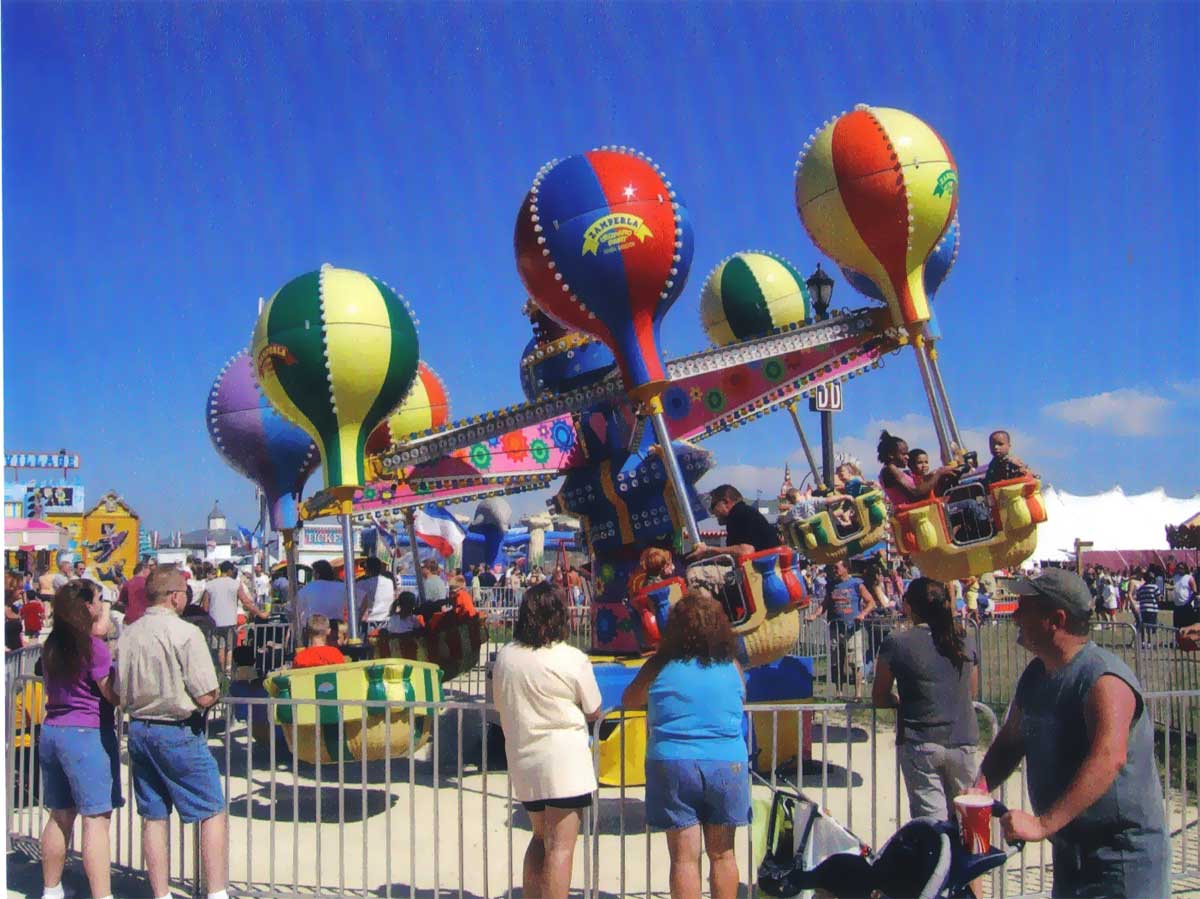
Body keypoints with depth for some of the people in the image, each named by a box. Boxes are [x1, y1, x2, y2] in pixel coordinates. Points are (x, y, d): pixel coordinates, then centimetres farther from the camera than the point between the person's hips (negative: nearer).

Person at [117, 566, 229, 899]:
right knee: (213, 813, 3)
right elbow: (204, 697, -17)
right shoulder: (185, 633, -16)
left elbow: (122, 695, 10)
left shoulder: (127, 635, 3)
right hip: (178, 733, -6)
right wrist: (216, 693, 3)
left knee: (152, 816, 12)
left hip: (138, 730, 7)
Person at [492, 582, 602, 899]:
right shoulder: (572, 659, -12)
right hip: (563, 760, -6)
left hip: (522, 760, 6)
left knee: (540, 838, 20)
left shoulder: (504, 657, 2)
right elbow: (593, 712, -2)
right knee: (561, 846, -1)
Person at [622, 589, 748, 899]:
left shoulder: (660, 665, -3)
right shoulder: (732, 665, 2)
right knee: (722, 854, 14)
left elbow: (629, 700, 10)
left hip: (672, 765, -2)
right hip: (727, 765, 2)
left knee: (684, 858, 3)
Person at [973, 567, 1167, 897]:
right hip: (1068, 851, 8)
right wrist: (980, 788, -7)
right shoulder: (1034, 675, 6)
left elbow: (1108, 759, -36)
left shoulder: (1104, 678, -23)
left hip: (1122, 859, -8)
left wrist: (1043, 824, -42)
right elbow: (1010, 743, 12)